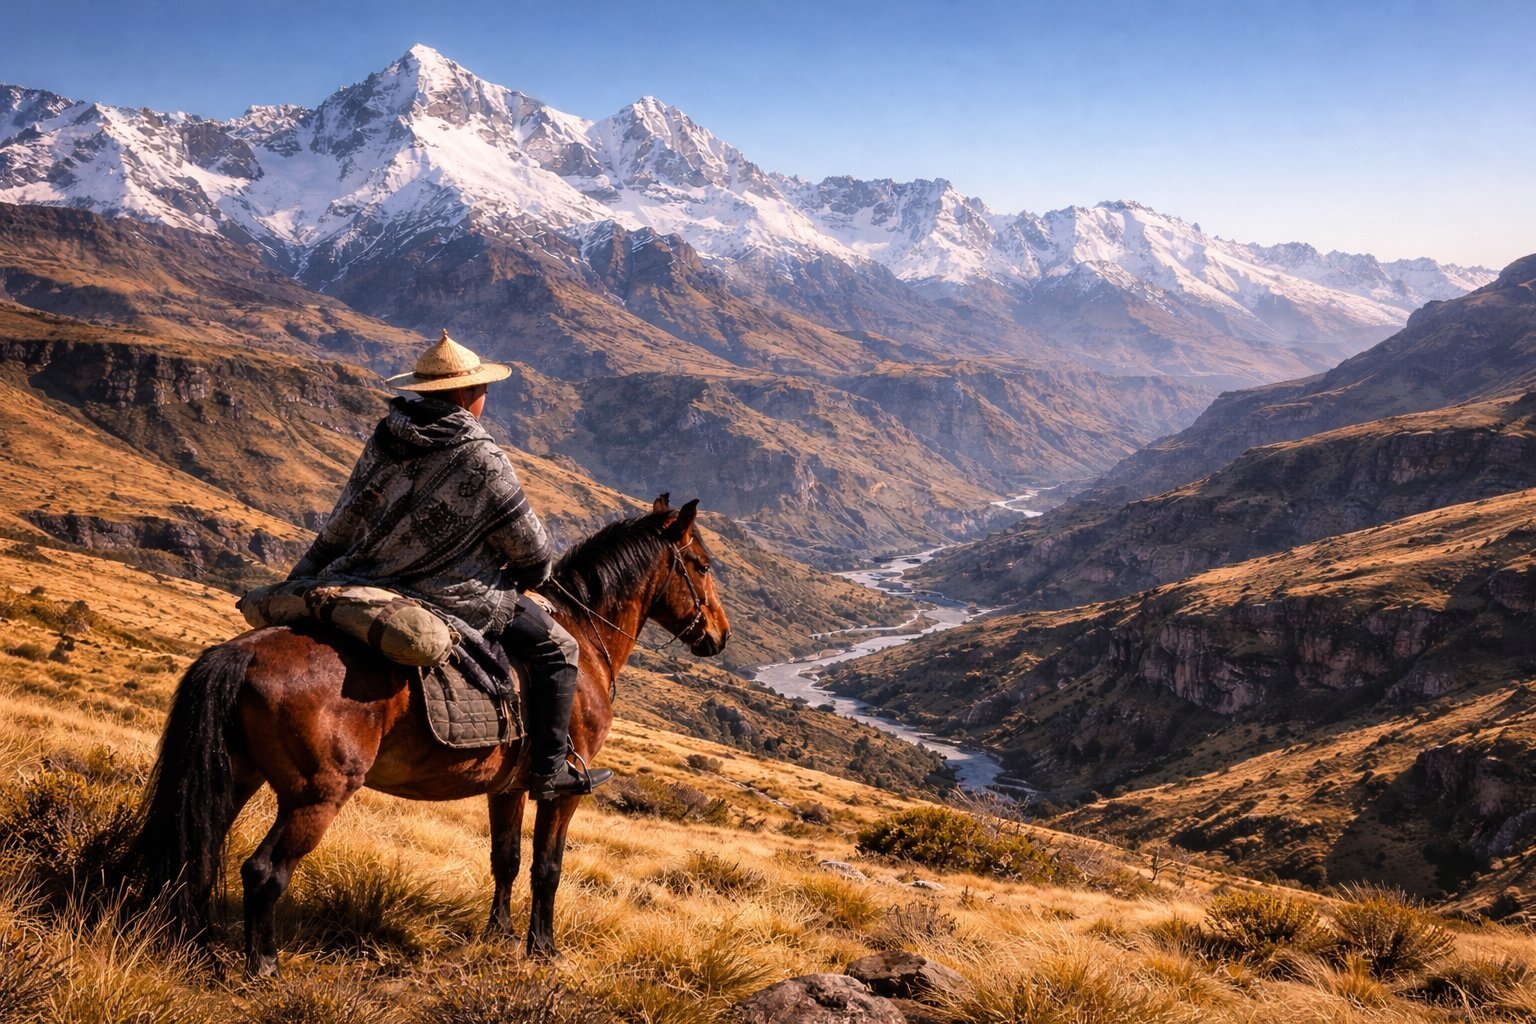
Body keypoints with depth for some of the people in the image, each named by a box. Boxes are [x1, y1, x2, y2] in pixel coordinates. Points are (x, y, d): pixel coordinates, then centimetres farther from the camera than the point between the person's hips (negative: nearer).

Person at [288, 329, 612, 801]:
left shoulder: (383, 440, 3)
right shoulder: (483, 460, -16)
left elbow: (339, 528, 10)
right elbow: (530, 547, -6)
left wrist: (301, 583, 21)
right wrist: (532, 576, 16)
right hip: (456, 599, -7)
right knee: (558, 648, 7)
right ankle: (550, 771, 6)